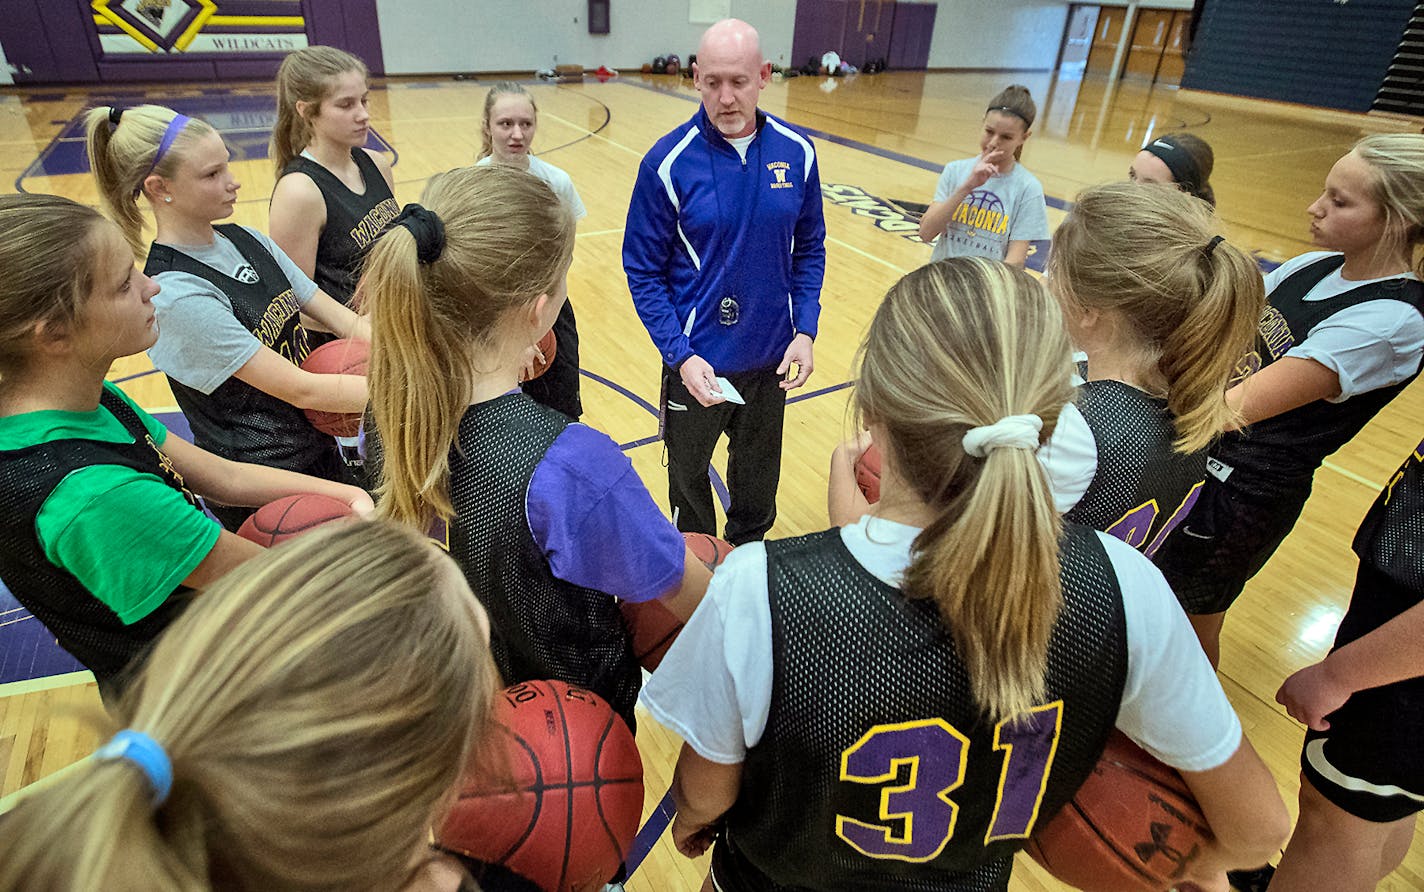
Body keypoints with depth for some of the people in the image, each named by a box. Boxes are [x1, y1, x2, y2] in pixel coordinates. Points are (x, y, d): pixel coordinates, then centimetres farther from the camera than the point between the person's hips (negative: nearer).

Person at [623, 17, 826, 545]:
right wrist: (680, 355, -19)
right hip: (696, 359, -2)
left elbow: (809, 249, 3)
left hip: (772, 358, 3)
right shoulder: (668, 163, -15)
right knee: (688, 472, 19)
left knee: (759, 472, 22)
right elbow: (643, 270, -11)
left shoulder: (797, 152, -7)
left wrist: (805, 330, -8)